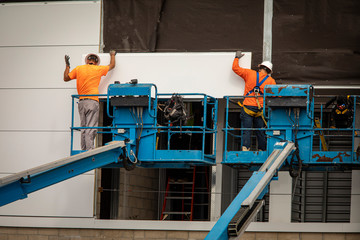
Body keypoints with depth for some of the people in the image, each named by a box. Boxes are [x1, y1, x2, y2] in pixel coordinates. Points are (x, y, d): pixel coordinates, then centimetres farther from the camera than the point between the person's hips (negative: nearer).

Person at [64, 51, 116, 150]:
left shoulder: (78, 69, 9)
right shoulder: (98, 69, 5)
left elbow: (66, 78, 18)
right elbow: (112, 65, 21)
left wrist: (67, 66, 31)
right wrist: (112, 55, 40)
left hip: (81, 102, 3)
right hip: (92, 101, -3)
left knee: (83, 129, 7)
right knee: (90, 129, -10)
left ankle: (83, 151, 5)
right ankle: (89, 151, -18)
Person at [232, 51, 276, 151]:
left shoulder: (250, 74, 4)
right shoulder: (270, 80, 6)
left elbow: (235, 68, 10)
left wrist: (237, 58, 25)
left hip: (247, 107, -1)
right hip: (260, 109, 1)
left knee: (246, 131, -3)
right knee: (260, 132, 9)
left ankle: (245, 148, -16)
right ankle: (262, 150, 8)